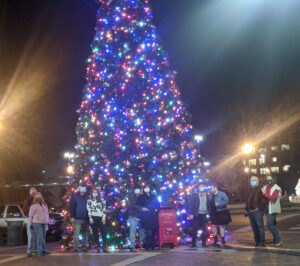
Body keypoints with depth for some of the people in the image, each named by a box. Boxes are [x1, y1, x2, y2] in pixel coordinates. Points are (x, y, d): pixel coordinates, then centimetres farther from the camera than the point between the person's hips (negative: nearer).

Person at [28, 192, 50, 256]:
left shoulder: (44, 205, 11)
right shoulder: (33, 206, -7)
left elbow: (47, 213, 17)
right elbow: (30, 215, -5)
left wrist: (48, 222, 13)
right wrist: (30, 224, -6)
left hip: (44, 223, 6)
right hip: (37, 223, -6)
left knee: (43, 237, 10)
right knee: (40, 237, -11)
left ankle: (43, 250, 17)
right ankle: (39, 252, -9)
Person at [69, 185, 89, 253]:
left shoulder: (87, 197, 9)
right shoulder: (74, 197, 0)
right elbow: (71, 207, -2)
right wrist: (72, 217, -9)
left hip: (85, 219, 4)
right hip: (77, 219, -4)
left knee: (85, 233, 8)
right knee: (76, 234, -4)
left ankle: (84, 247, 16)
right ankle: (75, 248, -1)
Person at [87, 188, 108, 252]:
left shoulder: (101, 200, 13)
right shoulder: (89, 201, 10)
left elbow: (104, 209, 8)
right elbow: (89, 210, 4)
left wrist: (103, 217, -2)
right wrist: (90, 218, -5)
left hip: (101, 218, 1)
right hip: (93, 218, 0)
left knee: (103, 232, -8)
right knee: (95, 233, 0)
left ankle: (105, 247, -9)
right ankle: (97, 247, 3)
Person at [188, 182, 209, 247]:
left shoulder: (207, 195, 10)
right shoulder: (195, 195, -1)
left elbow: (209, 205, 12)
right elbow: (191, 204, -4)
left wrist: (208, 213, 6)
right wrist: (191, 214, -10)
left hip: (204, 215, 3)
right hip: (196, 214, -3)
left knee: (205, 229, 3)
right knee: (195, 229, 0)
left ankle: (204, 242, 12)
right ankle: (193, 243, 8)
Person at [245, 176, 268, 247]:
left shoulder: (260, 190, -5)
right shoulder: (250, 191, 20)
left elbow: (264, 200, -14)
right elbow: (247, 201, 26)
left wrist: (259, 207, -17)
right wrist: (247, 210, 19)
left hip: (257, 211, -8)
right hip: (250, 212, 8)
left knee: (260, 226, -6)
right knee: (254, 227, 10)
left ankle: (262, 242, -3)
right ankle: (257, 242, 17)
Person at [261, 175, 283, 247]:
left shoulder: (276, 188, -10)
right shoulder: (265, 187, 12)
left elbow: (273, 198, -23)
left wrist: (265, 194, -16)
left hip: (273, 209, -8)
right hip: (267, 208, 8)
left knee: (270, 224, -15)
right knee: (273, 224, 12)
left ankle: (278, 240, -7)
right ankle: (276, 241, 19)